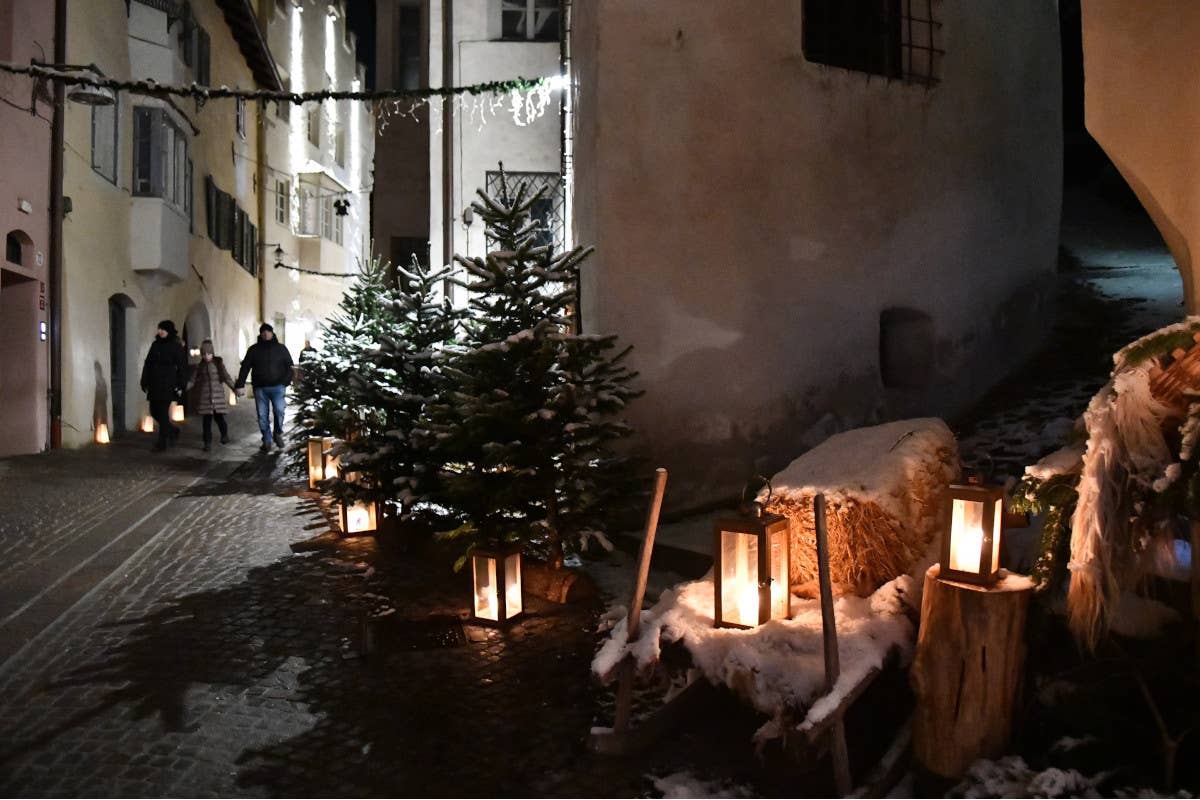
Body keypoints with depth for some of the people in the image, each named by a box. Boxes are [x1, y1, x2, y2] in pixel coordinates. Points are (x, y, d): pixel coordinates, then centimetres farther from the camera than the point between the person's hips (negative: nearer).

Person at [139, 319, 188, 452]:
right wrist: (144, 381, 9)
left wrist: (180, 386, -12)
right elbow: (148, 364, 13)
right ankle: (173, 431, 31)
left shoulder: (176, 347, -6)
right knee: (154, 412, 10)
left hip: (168, 385, -6)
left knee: (163, 413, -5)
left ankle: (162, 443, 2)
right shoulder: (155, 345, 10)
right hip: (154, 384, 6)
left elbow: (182, 367, -8)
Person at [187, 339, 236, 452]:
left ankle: (225, 435, 26)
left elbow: (226, 377, 2)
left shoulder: (219, 363, 3)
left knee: (219, 417, -1)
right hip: (205, 397, 1)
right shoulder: (199, 366, 6)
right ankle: (208, 443, 5)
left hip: (218, 395, -1)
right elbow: (192, 381, 6)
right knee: (207, 420, -1)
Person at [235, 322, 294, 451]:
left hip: (277, 387, -1)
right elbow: (245, 367, 6)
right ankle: (266, 441, 12)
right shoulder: (253, 349, 9)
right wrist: (240, 385, -3)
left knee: (279, 411, -17)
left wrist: (286, 381, -7)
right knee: (262, 416, 2)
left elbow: (289, 366, 8)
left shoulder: (281, 348, 8)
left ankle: (278, 434, 6)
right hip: (260, 388, 1)